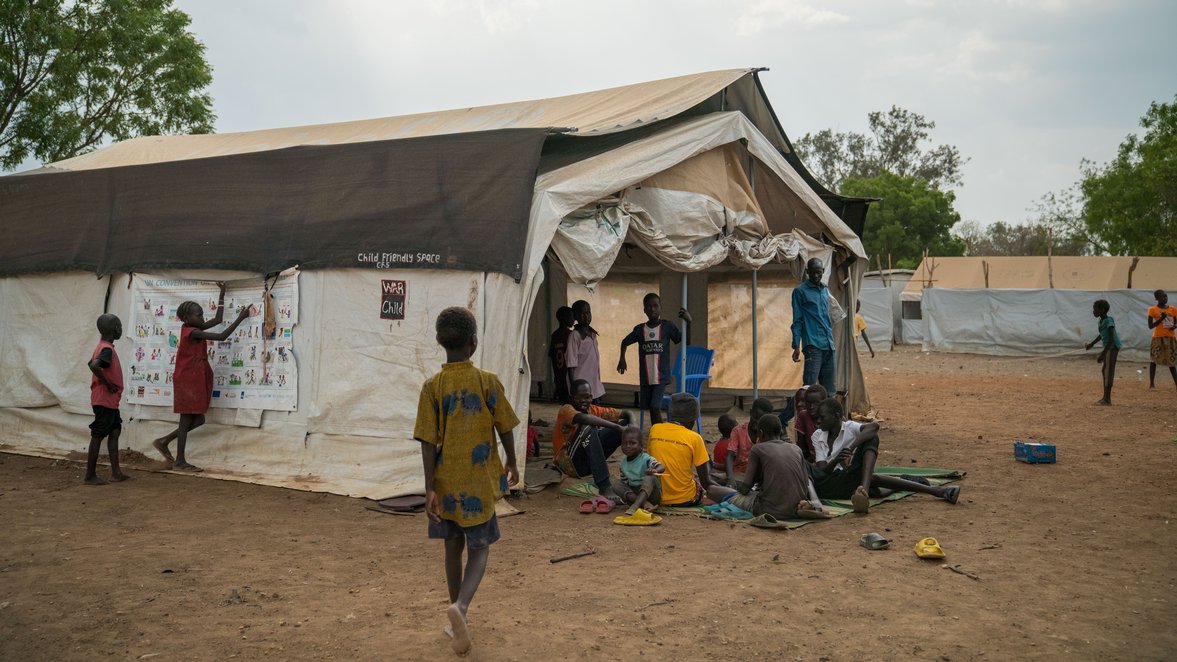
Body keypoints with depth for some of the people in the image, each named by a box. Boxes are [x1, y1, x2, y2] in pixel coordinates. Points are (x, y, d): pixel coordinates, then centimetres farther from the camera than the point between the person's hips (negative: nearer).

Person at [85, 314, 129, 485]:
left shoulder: (103, 347, 11)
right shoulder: (107, 349, -19)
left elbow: (91, 362, 26)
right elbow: (94, 366, -36)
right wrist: (107, 383, -22)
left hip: (110, 400, 10)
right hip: (104, 400, -10)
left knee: (115, 432, 11)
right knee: (98, 436, -3)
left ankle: (115, 472, 13)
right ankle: (90, 476, 4)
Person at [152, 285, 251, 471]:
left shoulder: (194, 329, 10)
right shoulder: (192, 333, -17)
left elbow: (218, 320, 17)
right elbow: (222, 336, -21)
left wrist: (222, 293, 19)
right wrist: (241, 318, -18)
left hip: (196, 381, 9)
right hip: (187, 381, -9)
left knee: (197, 419, 12)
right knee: (187, 419, -1)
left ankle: (164, 442, 20)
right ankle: (180, 461, 8)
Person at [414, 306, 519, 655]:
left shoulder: (432, 387, -7)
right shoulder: (488, 382, -9)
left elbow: (428, 442, -9)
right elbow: (505, 429, -2)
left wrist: (429, 488, -6)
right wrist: (511, 463, 14)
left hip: (446, 483, 2)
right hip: (479, 482, -2)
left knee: (454, 545, 18)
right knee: (479, 548, 9)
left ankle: (459, 618, 28)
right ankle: (460, 606, -17)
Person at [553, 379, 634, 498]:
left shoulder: (594, 410, 6)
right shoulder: (566, 410, -12)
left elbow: (627, 414, 6)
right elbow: (582, 418, -35)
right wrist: (617, 427, -39)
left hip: (590, 462, 6)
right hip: (569, 463, -6)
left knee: (624, 422, -3)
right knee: (588, 428, -34)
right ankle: (605, 487, -38)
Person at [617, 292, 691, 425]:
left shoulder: (667, 326, -3)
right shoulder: (640, 329, 4)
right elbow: (625, 342, 19)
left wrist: (688, 322, -16)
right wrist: (622, 358, 8)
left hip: (661, 376, -3)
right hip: (645, 377, 3)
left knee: (655, 407, -15)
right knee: (650, 408, 9)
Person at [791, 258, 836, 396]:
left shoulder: (825, 291, 19)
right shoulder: (800, 291, 0)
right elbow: (797, 321, -3)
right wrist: (796, 346, -10)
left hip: (829, 347, 7)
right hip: (813, 345, -6)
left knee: (829, 390, 6)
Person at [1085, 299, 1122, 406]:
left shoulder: (1109, 321, -18)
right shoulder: (1101, 321, 9)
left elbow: (1111, 339, -25)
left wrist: (1103, 354, -28)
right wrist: (1092, 344, 37)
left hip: (1112, 347, -10)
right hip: (1108, 348, 10)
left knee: (1108, 371, -10)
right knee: (1105, 371, 13)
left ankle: (1107, 399, -9)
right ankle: (1106, 397, 20)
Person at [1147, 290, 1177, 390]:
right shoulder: (1153, 310, -4)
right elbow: (1150, 326, -5)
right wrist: (1161, 319, -18)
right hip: (1158, 337, -4)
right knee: (1154, 359, -3)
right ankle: (1152, 383, 0)